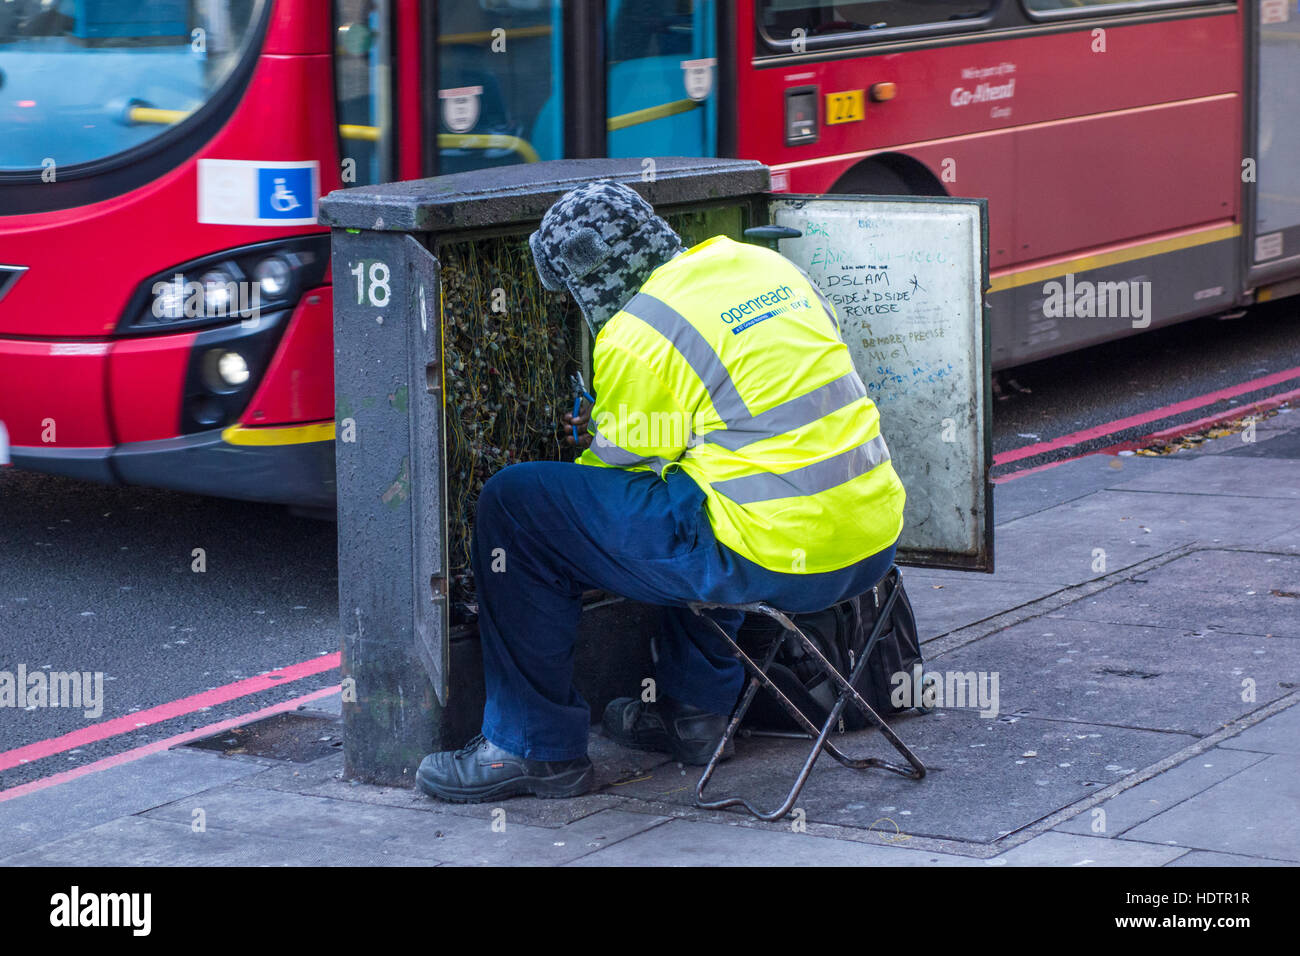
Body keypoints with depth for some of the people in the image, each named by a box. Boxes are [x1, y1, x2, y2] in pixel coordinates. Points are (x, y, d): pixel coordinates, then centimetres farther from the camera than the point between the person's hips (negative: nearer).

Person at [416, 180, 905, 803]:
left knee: (513, 505, -2)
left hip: (780, 560, -9)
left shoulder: (638, 336, -10)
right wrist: (614, 433, 26)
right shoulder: (762, 265, 14)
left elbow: (626, 471, 0)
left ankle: (536, 747, 7)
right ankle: (696, 706, 37)